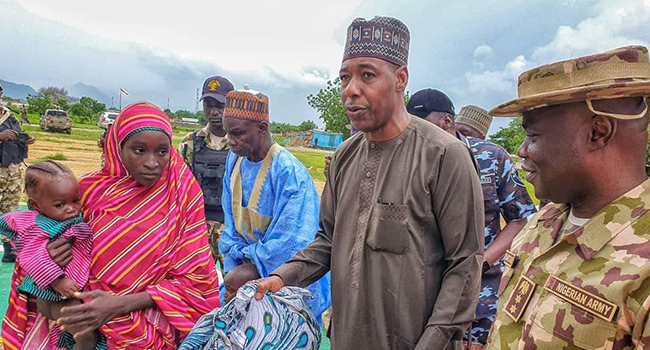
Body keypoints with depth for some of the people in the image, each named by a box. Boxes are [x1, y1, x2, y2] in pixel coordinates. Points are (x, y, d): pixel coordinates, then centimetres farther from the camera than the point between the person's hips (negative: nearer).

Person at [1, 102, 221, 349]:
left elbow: (193, 279, -11)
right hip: (86, 317, 2)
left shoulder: (184, 194, -11)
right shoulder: (90, 191, -6)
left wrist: (120, 305, -19)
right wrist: (49, 260, -15)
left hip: (150, 329, -1)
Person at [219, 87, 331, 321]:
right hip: (247, 267, 6)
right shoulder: (235, 159, -1)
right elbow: (232, 224, 6)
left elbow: (287, 242, -22)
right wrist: (232, 267, -2)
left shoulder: (289, 173, -25)